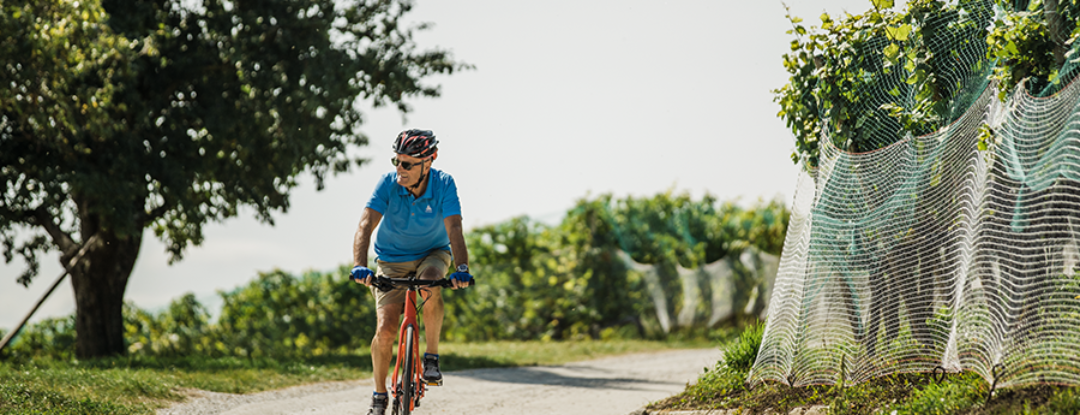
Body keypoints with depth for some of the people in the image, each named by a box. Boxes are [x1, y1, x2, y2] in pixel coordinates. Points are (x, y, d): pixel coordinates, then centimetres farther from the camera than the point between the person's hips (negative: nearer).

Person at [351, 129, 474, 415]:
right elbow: (365, 225, -31)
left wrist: (462, 268, -48)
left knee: (430, 287, -36)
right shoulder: (389, 183, -23)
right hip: (392, 260, 0)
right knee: (385, 330, -14)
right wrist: (359, 266, -47)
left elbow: (454, 229, -32)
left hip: (432, 254, 0)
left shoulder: (443, 185, -23)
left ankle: (431, 357, -16)